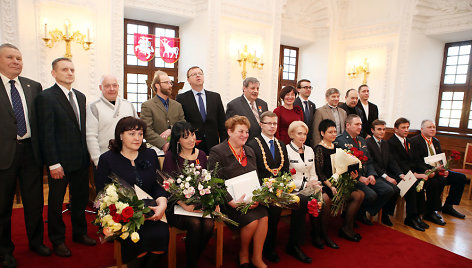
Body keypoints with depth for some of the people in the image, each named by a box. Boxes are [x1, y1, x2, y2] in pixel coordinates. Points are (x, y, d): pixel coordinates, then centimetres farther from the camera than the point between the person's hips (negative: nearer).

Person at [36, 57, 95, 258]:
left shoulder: (80, 96, 11)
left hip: (81, 159, 6)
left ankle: (80, 233, 34)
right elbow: (46, 134, -13)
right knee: (56, 202, 10)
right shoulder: (46, 97, -9)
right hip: (59, 161, -6)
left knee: (80, 198, 16)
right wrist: (53, 163, -16)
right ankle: (58, 240, 28)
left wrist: (87, 154, 6)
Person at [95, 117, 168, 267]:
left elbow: (158, 186, 8)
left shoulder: (150, 155, 13)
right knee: (139, 237, -29)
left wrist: (162, 204, -13)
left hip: (150, 212, 3)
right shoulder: (107, 159, 3)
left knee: (161, 233, -26)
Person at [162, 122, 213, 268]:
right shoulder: (171, 156, -3)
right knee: (195, 223, -28)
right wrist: (184, 205, -21)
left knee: (209, 224, -23)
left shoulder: (201, 155, 10)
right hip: (176, 204, -3)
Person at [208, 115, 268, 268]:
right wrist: (233, 202, -21)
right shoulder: (217, 152, -6)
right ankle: (243, 254, 8)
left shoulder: (250, 152, 15)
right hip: (229, 201, -5)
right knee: (252, 221, -23)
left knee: (264, 217, -20)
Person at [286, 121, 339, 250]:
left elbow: (313, 174, 18)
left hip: (309, 187, 6)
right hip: (294, 189, -6)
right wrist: (305, 185, -16)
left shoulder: (309, 150, 16)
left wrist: (314, 183, -3)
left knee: (326, 198, -21)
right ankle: (316, 235, -6)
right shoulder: (286, 150, -6)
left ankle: (323, 234, -3)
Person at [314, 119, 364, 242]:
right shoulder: (319, 149, -5)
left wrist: (351, 174, -3)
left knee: (360, 194, -11)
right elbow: (319, 173, -12)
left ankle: (347, 228, 1)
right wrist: (331, 186, -22)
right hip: (325, 183, -7)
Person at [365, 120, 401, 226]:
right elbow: (372, 164, -14)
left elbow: (391, 161, 13)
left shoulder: (385, 144, 20)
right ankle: (385, 216, -2)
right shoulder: (367, 143, -7)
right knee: (394, 189, -27)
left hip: (386, 175, 8)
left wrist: (401, 174, -2)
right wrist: (386, 177, -18)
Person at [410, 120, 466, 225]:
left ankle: (448, 206, 12)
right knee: (440, 181, -34)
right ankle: (429, 212, -19)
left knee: (461, 177, -1)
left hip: (438, 170, 9)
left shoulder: (436, 141, 19)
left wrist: (444, 170, -4)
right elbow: (417, 161, -14)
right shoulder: (415, 140, -7)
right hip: (425, 172, -9)